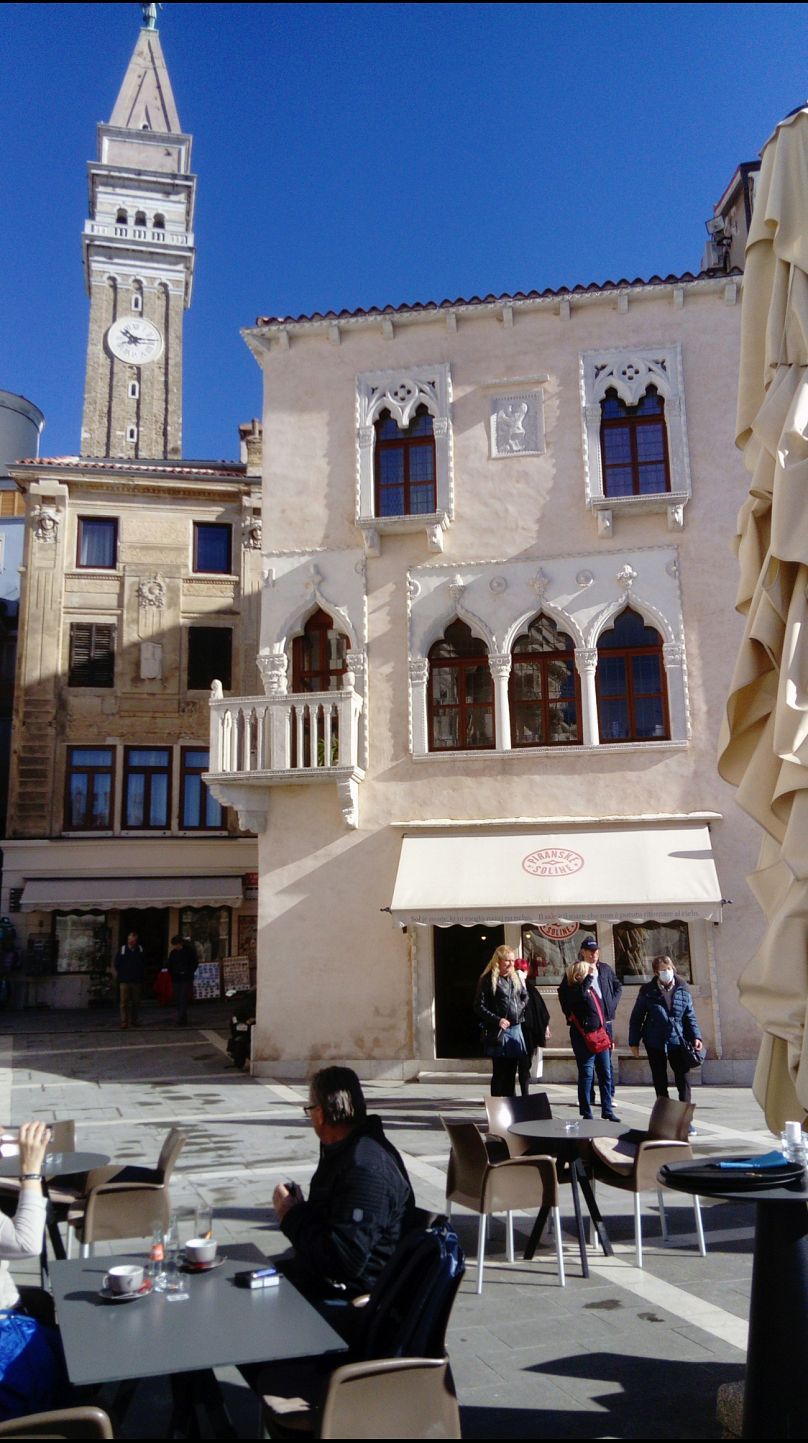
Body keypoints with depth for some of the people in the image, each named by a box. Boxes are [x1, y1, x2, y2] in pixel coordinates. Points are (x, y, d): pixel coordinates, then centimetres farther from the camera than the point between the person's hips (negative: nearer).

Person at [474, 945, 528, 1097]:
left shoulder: (515, 977, 11)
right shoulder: (488, 979, -8)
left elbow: (524, 998, 23)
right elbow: (479, 1006, -11)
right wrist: (497, 1020, -18)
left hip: (515, 1029, 6)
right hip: (499, 1032, -6)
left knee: (511, 1072, 11)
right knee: (499, 1072, -1)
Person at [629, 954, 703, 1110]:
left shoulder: (683, 990, 2)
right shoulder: (648, 991, -3)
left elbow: (690, 1017, 7)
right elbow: (636, 1017, 2)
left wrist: (695, 1037, -7)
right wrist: (634, 1042, 1)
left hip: (677, 1040, 1)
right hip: (655, 1042, -1)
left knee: (683, 1079, -3)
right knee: (660, 1080, 9)